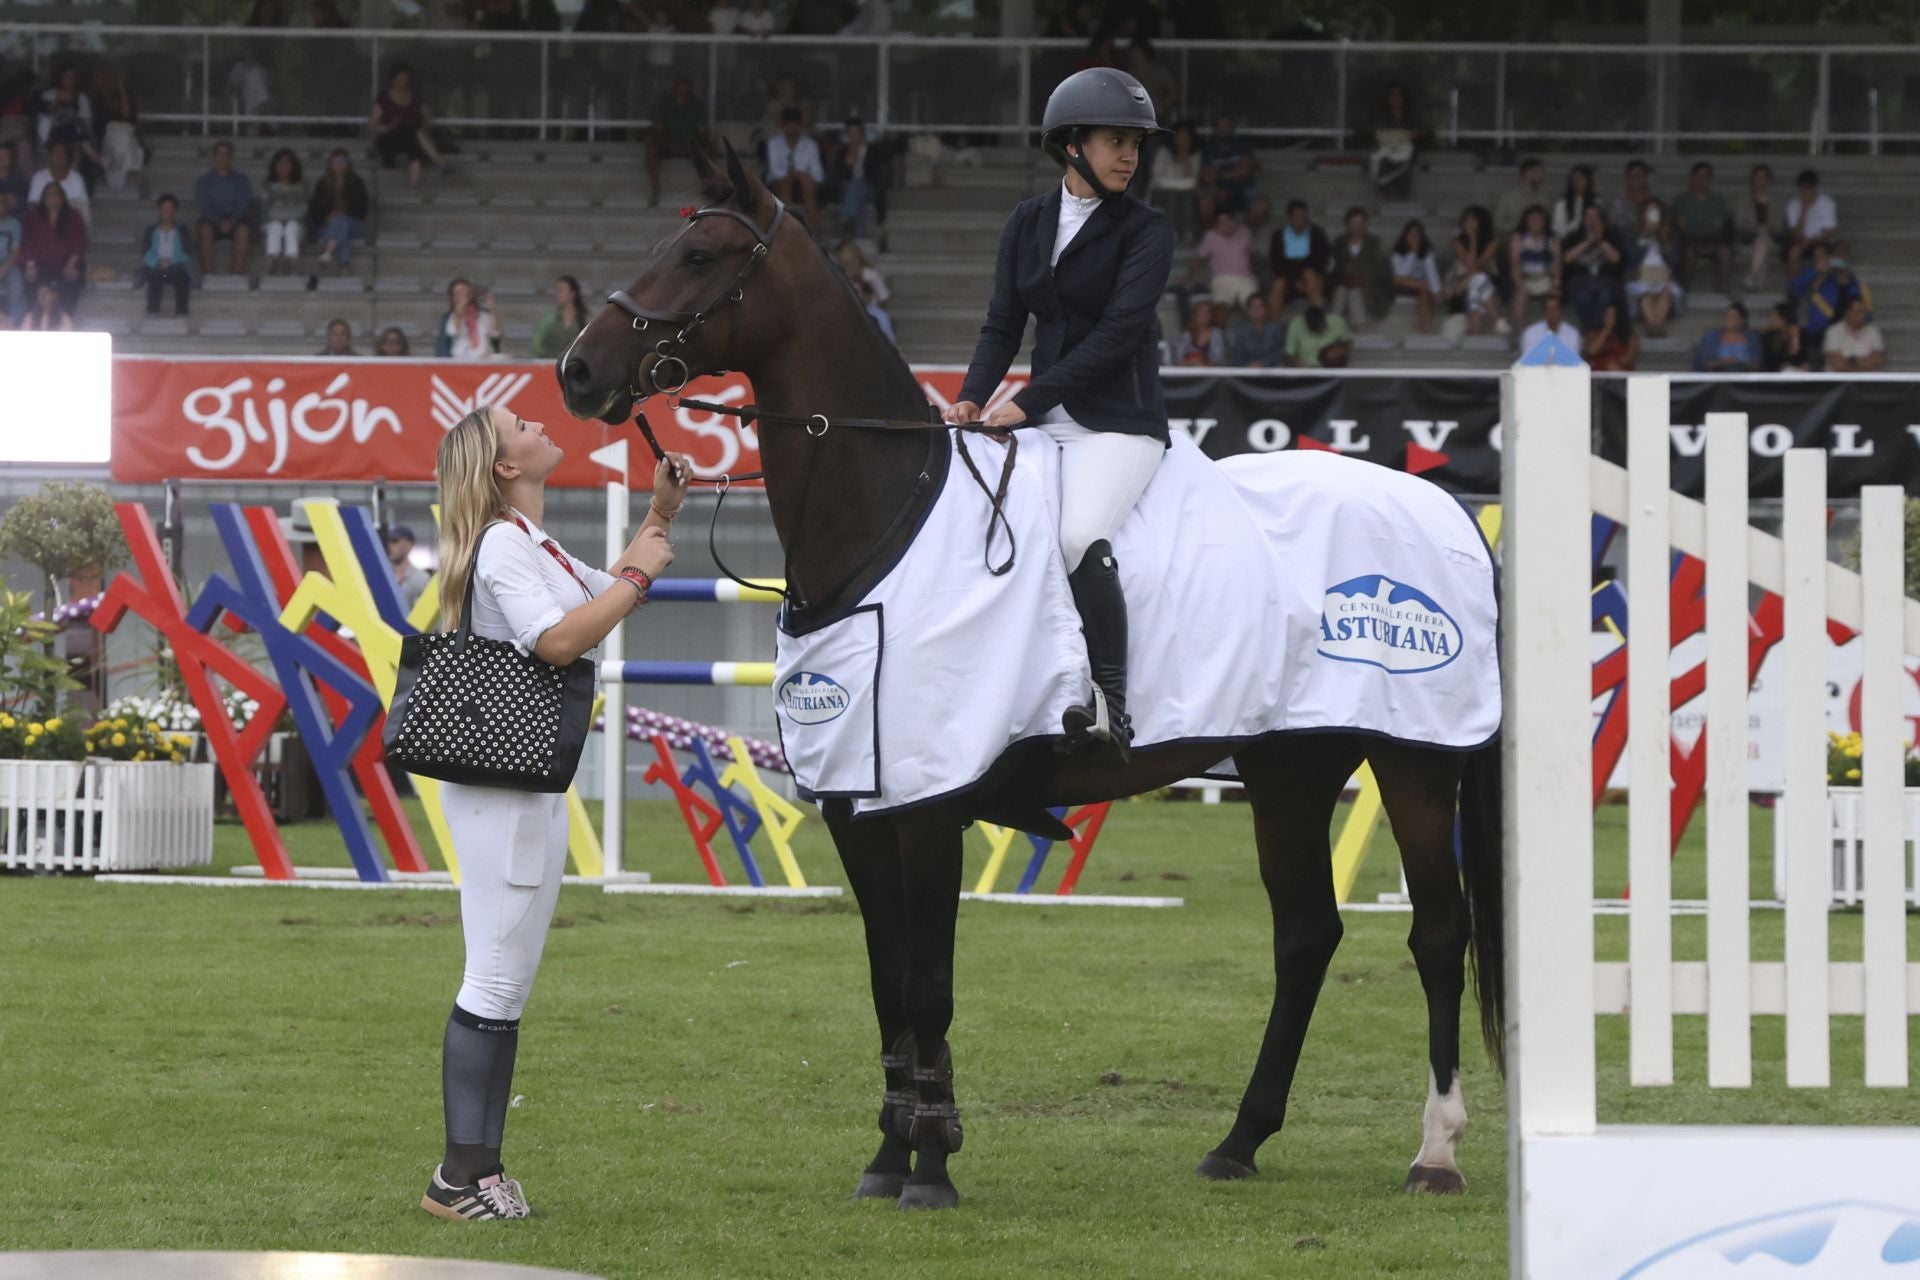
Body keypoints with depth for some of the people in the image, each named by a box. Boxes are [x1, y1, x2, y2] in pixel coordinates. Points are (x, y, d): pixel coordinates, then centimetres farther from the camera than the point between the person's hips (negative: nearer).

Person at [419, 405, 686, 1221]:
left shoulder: (538, 549, 19)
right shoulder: (502, 546, -12)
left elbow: (608, 599, 34)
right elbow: (559, 639, -25)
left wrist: (659, 516, 24)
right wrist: (639, 574, -15)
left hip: (535, 785, 11)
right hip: (498, 782, -11)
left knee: (509, 984, 11)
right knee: (495, 983, -10)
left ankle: (480, 1168, 14)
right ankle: (462, 1177, -9)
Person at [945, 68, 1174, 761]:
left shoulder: (1146, 230, -4)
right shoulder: (1029, 223, 12)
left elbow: (1118, 331, -14)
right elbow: (1003, 323, 9)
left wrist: (1027, 402, -19)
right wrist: (972, 399, -10)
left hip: (1119, 419, -6)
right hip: (1045, 416, 6)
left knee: (1080, 536, -29)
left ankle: (1112, 709, -29)